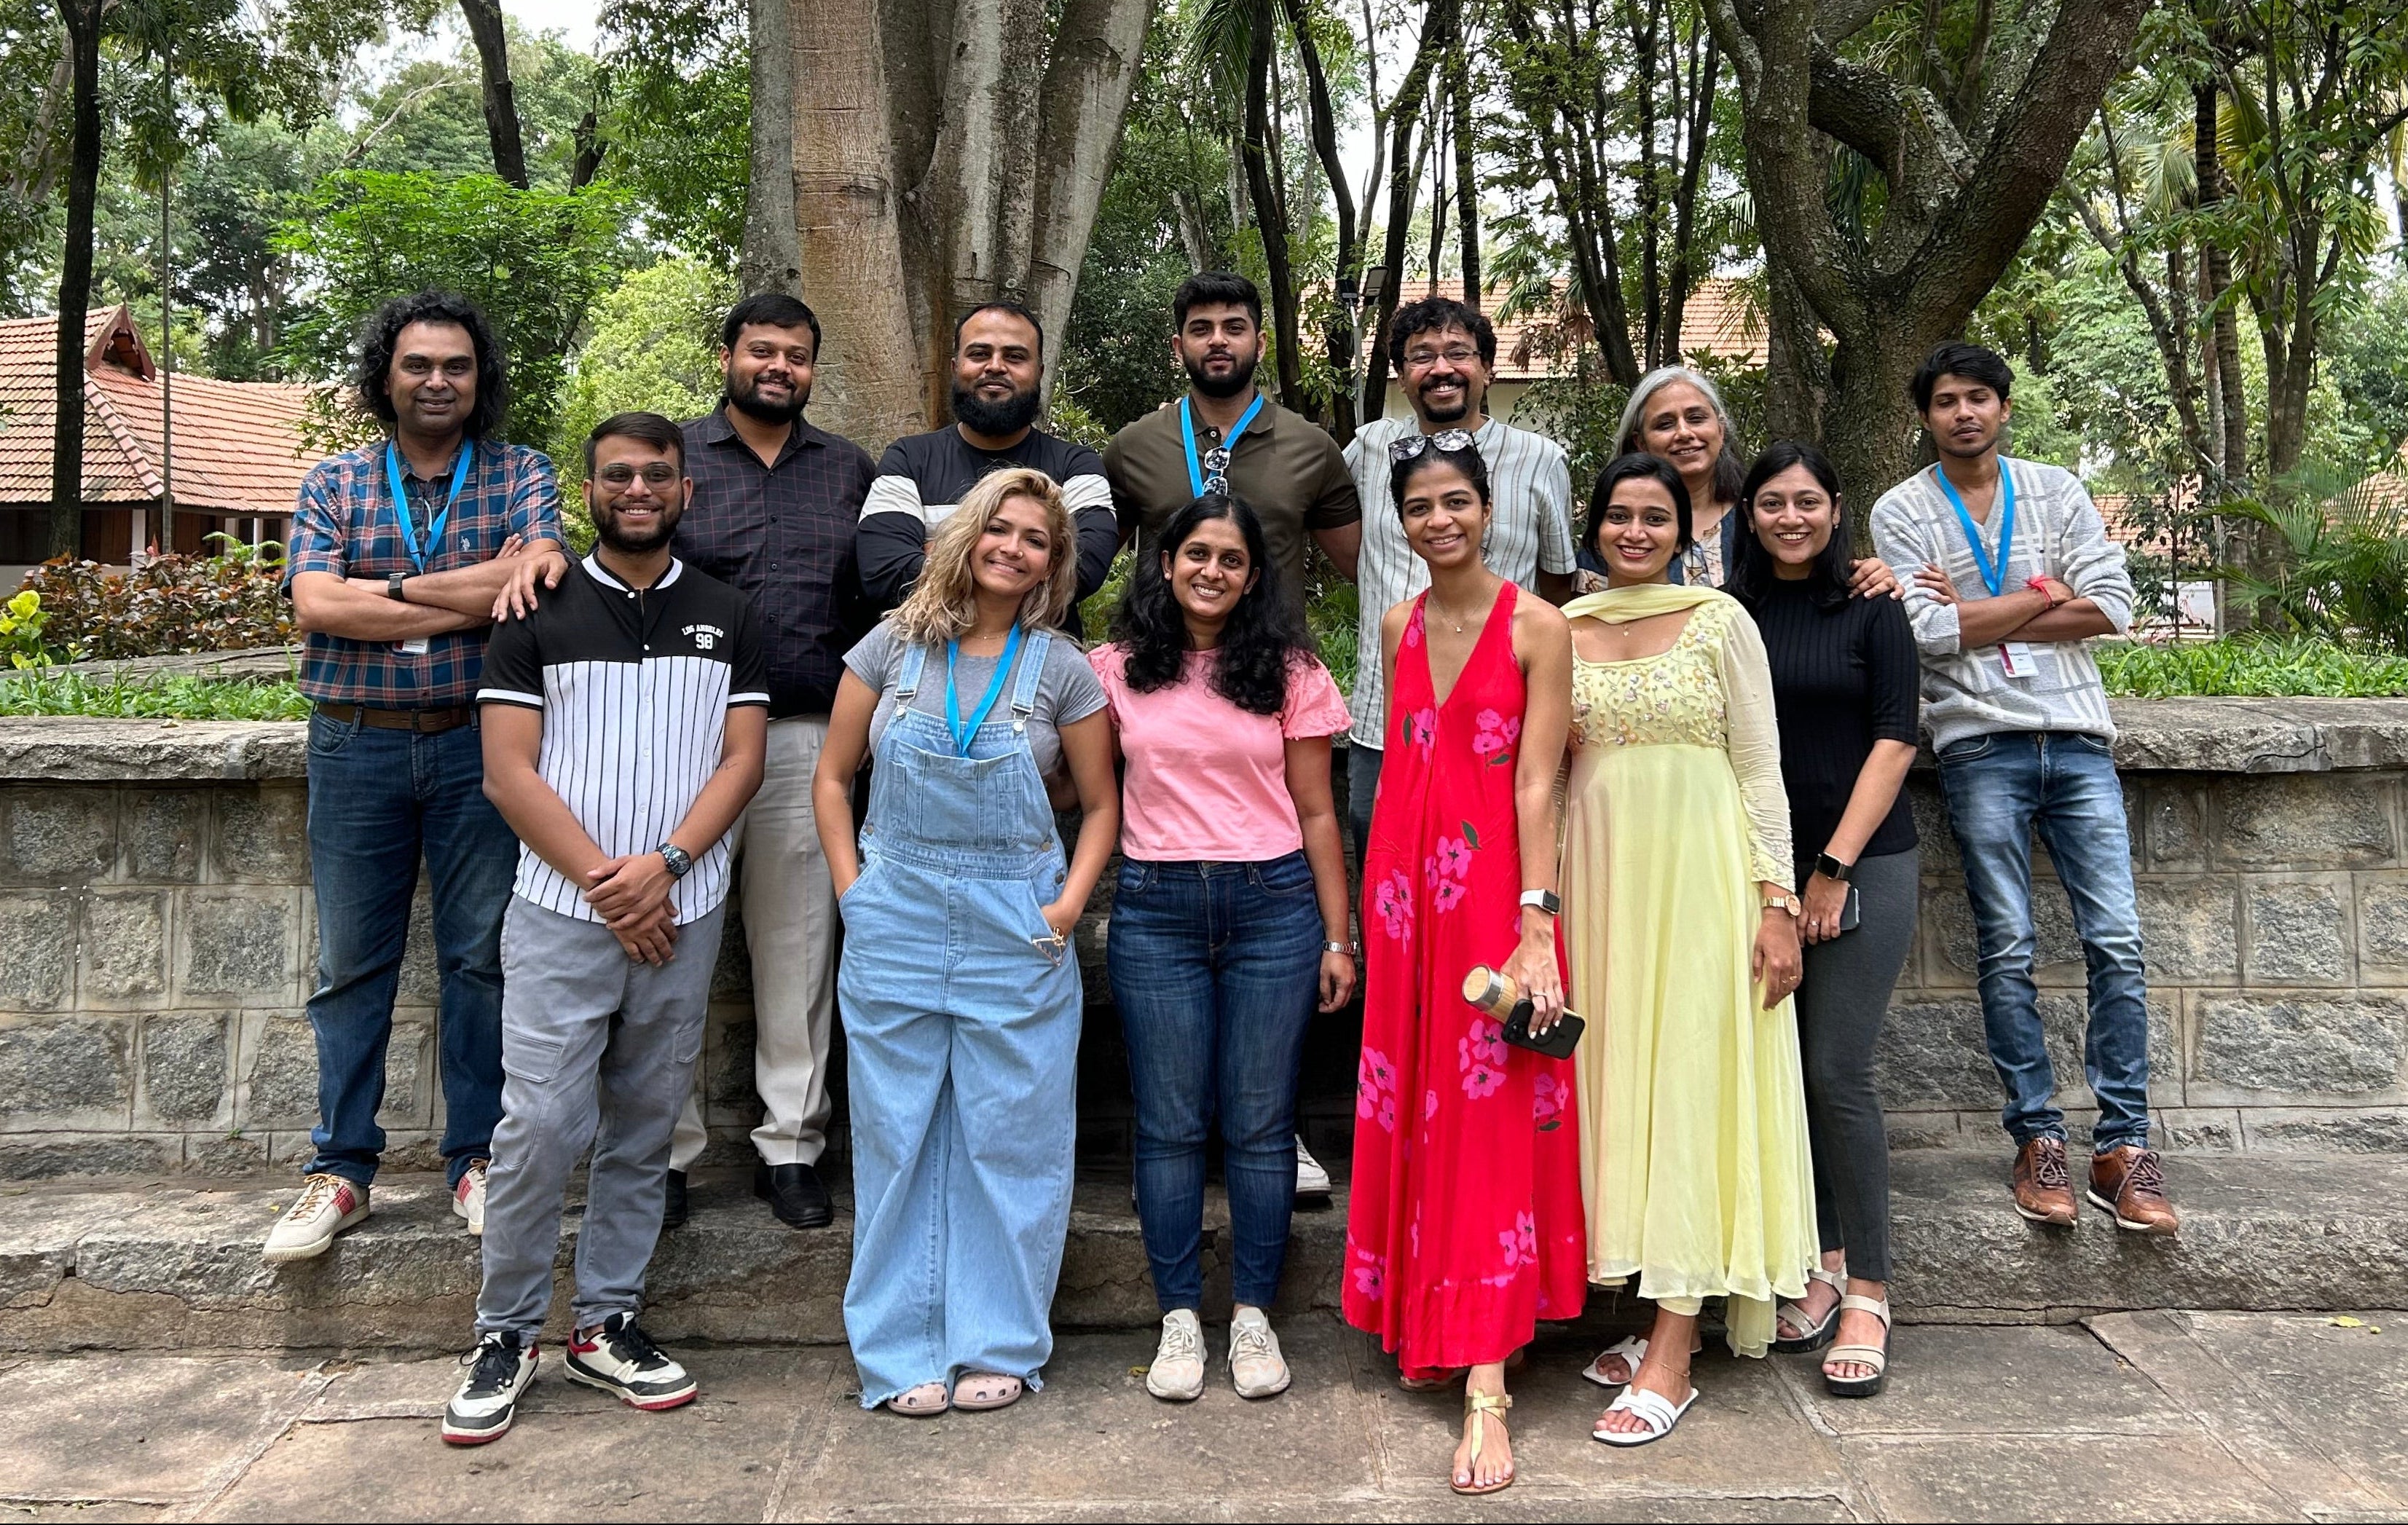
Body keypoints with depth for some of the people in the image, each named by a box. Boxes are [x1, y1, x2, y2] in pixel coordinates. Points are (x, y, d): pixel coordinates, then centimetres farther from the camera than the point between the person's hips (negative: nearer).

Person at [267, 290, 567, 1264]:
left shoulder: (522, 477, 5)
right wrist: (476, 595, -11)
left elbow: (542, 578, -14)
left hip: (478, 743, -1)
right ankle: (340, 1170, 18)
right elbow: (314, 606, -8)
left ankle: (477, 1158, 18)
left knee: (482, 956, 4)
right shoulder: (332, 485, 8)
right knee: (351, 963, 7)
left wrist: (392, 588, -11)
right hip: (355, 745, 2)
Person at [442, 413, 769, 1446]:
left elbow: (742, 758, 2)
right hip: (561, 914, -2)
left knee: (642, 1132, 9)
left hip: (681, 919, 2)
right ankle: (505, 1336, 12)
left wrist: (662, 866, -12)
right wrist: (603, 881, -11)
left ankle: (606, 1325, 21)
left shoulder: (727, 618, 9)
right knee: (540, 1127, -5)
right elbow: (508, 771, -3)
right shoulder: (539, 613, 3)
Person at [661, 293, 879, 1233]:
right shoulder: (674, 458, 8)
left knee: (798, 946, 6)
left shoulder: (848, 470, 14)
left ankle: (790, 1146, 16)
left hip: (809, 738, 2)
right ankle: (667, 1147, 13)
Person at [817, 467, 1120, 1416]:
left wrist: (1068, 906, -5)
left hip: (1015, 930, 0)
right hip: (895, 918, 1)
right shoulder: (893, 646, 3)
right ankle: (902, 1351, 21)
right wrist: (854, 889, 0)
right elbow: (832, 778, 9)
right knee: (897, 1135, 7)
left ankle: (997, 1346, 20)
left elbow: (1100, 804, 7)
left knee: (1009, 1138, 5)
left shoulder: (1062, 668, 2)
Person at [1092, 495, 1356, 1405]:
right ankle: (1179, 1317, 19)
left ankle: (1254, 1314, 19)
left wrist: (1339, 939, 2)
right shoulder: (1117, 669, 6)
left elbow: (1315, 813, 5)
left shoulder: (1289, 673, 4)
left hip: (1272, 904, 0)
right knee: (1169, 1122, 5)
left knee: (1260, 1122, 5)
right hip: (1156, 909, 1)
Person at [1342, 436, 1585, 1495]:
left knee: (1491, 1118, -5)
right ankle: (1429, 1326, 28)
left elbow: (1538, 785, -11)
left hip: (1495, 888, -5)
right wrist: (1380, 895, 13)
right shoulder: (1399, 627, 10)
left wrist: (1536, 926, -17)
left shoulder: (1536, 627, -6)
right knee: (1415, 1110, 11)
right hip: (1406, 883, 5)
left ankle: (1487, 1391, -3)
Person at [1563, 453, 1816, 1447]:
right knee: (1620, 1079, 6)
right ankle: (1658, 1312, 19)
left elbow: (1760, 771, -1)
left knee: (1692, 1085, -3)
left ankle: (1672, 1356, 1)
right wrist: (1543, 901, 7)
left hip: (1700, 879, -3)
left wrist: (1776, 902, -7)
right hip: (1601, 880, 4)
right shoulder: (1562, 630, 9)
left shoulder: (1721, 621, 1)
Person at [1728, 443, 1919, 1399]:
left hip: (1861, 865, -3)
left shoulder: (1870, 610, 2)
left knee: (1839, 1073, -7)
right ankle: (1822, 1264, 20)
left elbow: (1894, 741, -4)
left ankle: (1867, 1294, 5)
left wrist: (1834, 869, -10)